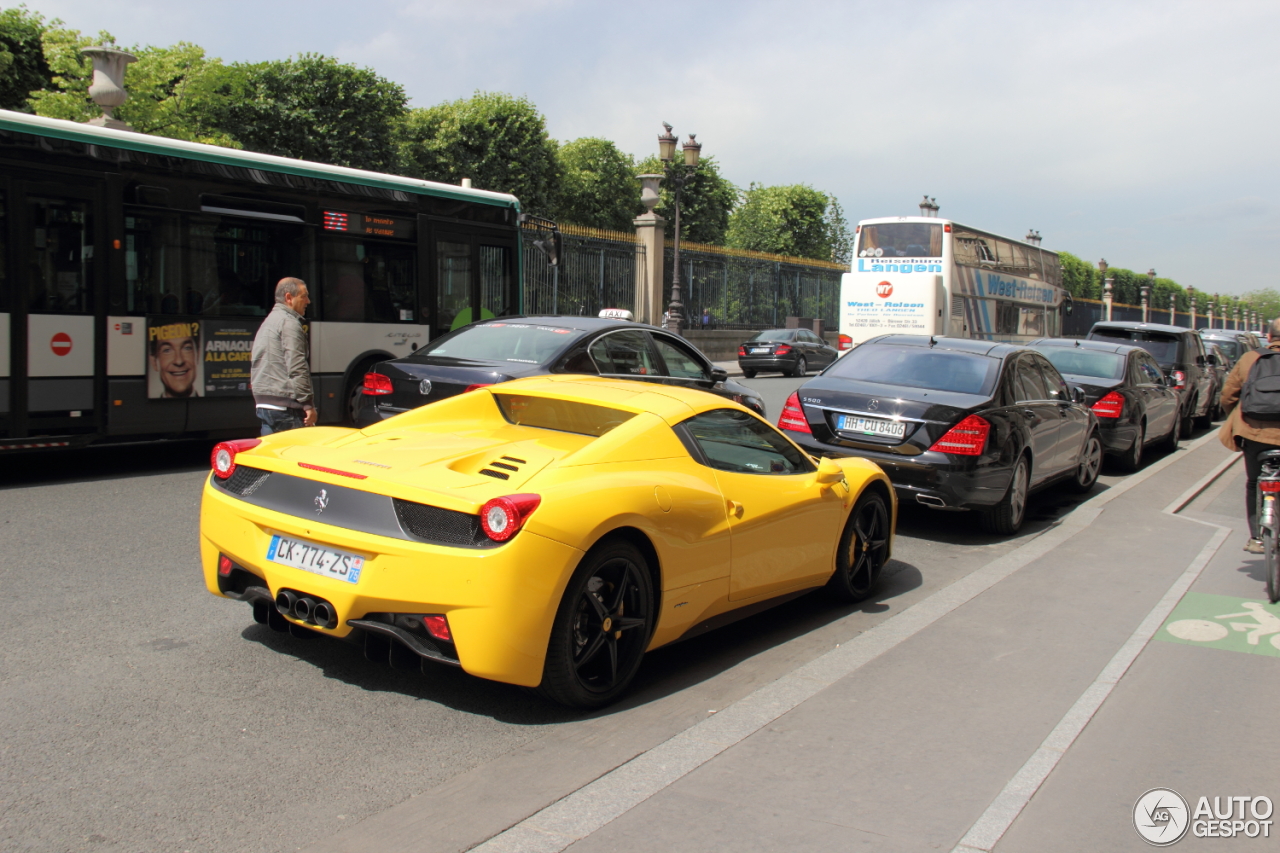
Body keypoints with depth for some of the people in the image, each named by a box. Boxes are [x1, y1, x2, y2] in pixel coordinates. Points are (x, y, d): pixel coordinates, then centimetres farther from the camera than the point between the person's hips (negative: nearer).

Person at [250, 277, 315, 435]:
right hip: (285, 405, -10)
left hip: (263, 403, 10)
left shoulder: (267, 323, 22)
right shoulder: (289, 323, -9)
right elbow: (297, 368, -17)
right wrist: (308, 405, -17)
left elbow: (256, 366, 25)